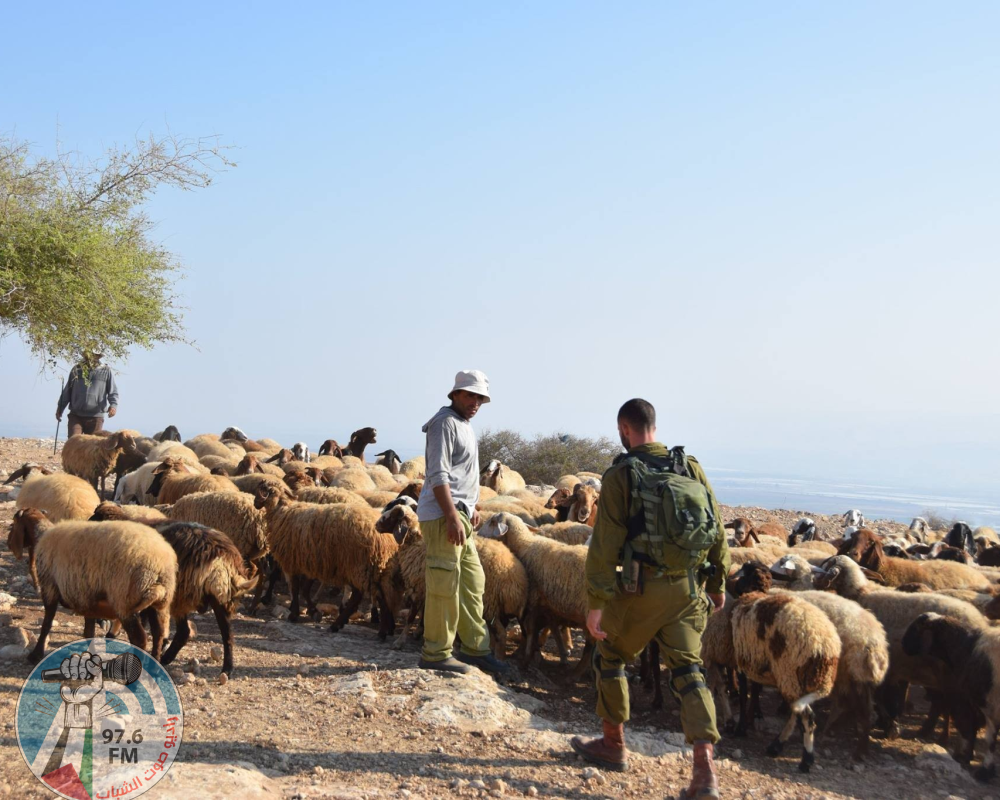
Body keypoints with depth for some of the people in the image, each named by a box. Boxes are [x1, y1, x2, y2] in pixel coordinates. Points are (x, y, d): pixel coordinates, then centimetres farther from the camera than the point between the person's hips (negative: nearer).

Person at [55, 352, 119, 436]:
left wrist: (113, 405, -18)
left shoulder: (106, 371, 3)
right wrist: (60, 408, 16)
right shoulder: (76, 370, 10)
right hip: (76, 416, 1)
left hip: (95, 418, -1)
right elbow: (67, 391, 17)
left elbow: (113, 392, 1)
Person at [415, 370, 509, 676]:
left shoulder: (463, 426, 21)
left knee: (472, 581, 12)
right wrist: (453, 517, -23)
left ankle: (474, 648, 20)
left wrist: (470, 509, 24)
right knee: (445, 585, -7)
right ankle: (435, 654, 0)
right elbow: (438, 475, -18)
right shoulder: (445, 422, -10)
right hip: (442, 516, -10)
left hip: (458, 515, 10)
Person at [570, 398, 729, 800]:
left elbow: (605, 542, -12)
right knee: (688, 672, 5)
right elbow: (716, 529, 8)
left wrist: (596, 603, -10)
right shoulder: (690, 467, 5)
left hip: (642, 588, -4)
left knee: (609, 657, 19)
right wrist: (718, 582, 19)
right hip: (687, 588, 4)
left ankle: (613, 745, 31)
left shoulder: (620, 474, -8)